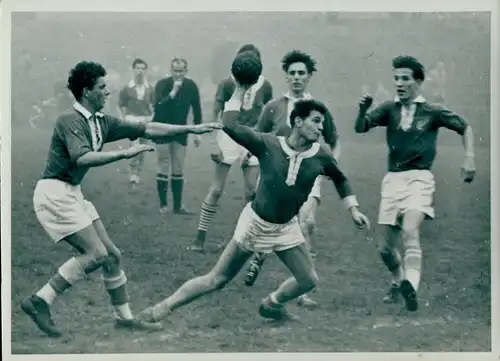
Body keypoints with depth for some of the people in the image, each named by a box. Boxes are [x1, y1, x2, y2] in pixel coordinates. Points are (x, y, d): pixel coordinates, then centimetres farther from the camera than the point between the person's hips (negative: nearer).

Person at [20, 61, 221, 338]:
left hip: (72, 193, 9)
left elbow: (146, 129, 10)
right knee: (96, 253, -14)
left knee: (111, 254, 8)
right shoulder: (70, 120, -16)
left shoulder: (101, 122, 9)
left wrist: (191, 129, 8)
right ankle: (40, 301, -8)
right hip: (54, 193, -9)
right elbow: (82, 158, -31)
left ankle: (124, 317, 17)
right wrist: (125, 154, -33)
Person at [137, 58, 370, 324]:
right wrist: (240, 90, -18)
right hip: (255, 222, -4)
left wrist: (353, 209, 9)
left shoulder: (320, 157, -8)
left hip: (286, 227, 4)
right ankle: (164, 307, 9)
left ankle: (271, 304, 29)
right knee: (217, 279, -1)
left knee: (308, 280, 0)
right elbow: (230, 126, -24)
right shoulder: (268, 145, -17)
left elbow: (340, 179, 14)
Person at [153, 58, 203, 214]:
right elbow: (158, 107, -28)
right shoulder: (162, 84, -15)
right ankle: (163, 205, 6)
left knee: (178, 170, 5)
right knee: (163, 168, -3)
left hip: (180, 131, 3)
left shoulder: (191, 86, -6)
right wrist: (173, 92, -34)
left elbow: (197, 109, 5)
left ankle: (178, 206, 10)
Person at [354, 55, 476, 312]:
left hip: (419, 178, -3)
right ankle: (398, 281, 35)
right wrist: (363, 109, -24)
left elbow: (465, 127, 13)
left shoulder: (433, 112, 2)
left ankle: (411, 285, -37)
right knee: (388, 246, 8)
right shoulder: (389, 109, 7)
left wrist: (469, 158, 1)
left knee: (410, 231, -28)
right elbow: (360, 128, -4)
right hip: (393, 178, 3)